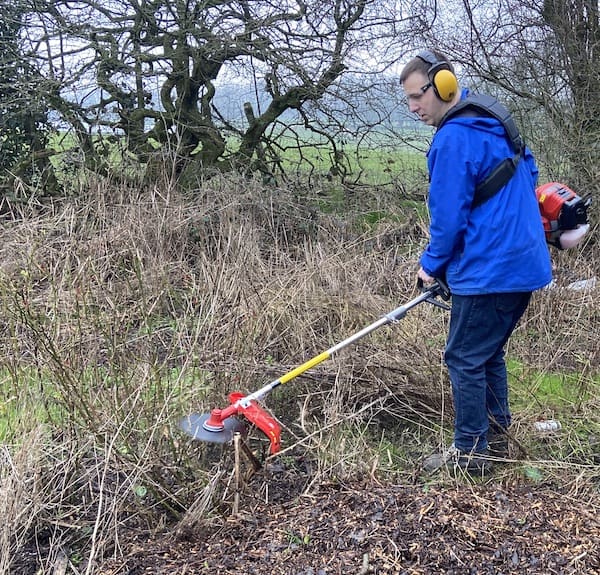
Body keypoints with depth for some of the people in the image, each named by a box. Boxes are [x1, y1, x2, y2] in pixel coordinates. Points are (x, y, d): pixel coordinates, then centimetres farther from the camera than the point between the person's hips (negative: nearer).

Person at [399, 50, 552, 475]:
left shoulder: (453, 139, -17)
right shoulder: (495, 125, 13)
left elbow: (448, 216, -17)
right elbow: (529, 169, 24)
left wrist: (432, 265, -1)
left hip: (489, 272, -10)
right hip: (525, 262, 10)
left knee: (465, 359, 2)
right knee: (489, 353, 20)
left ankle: (470, 452, 13)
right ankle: (497, 435, 31)